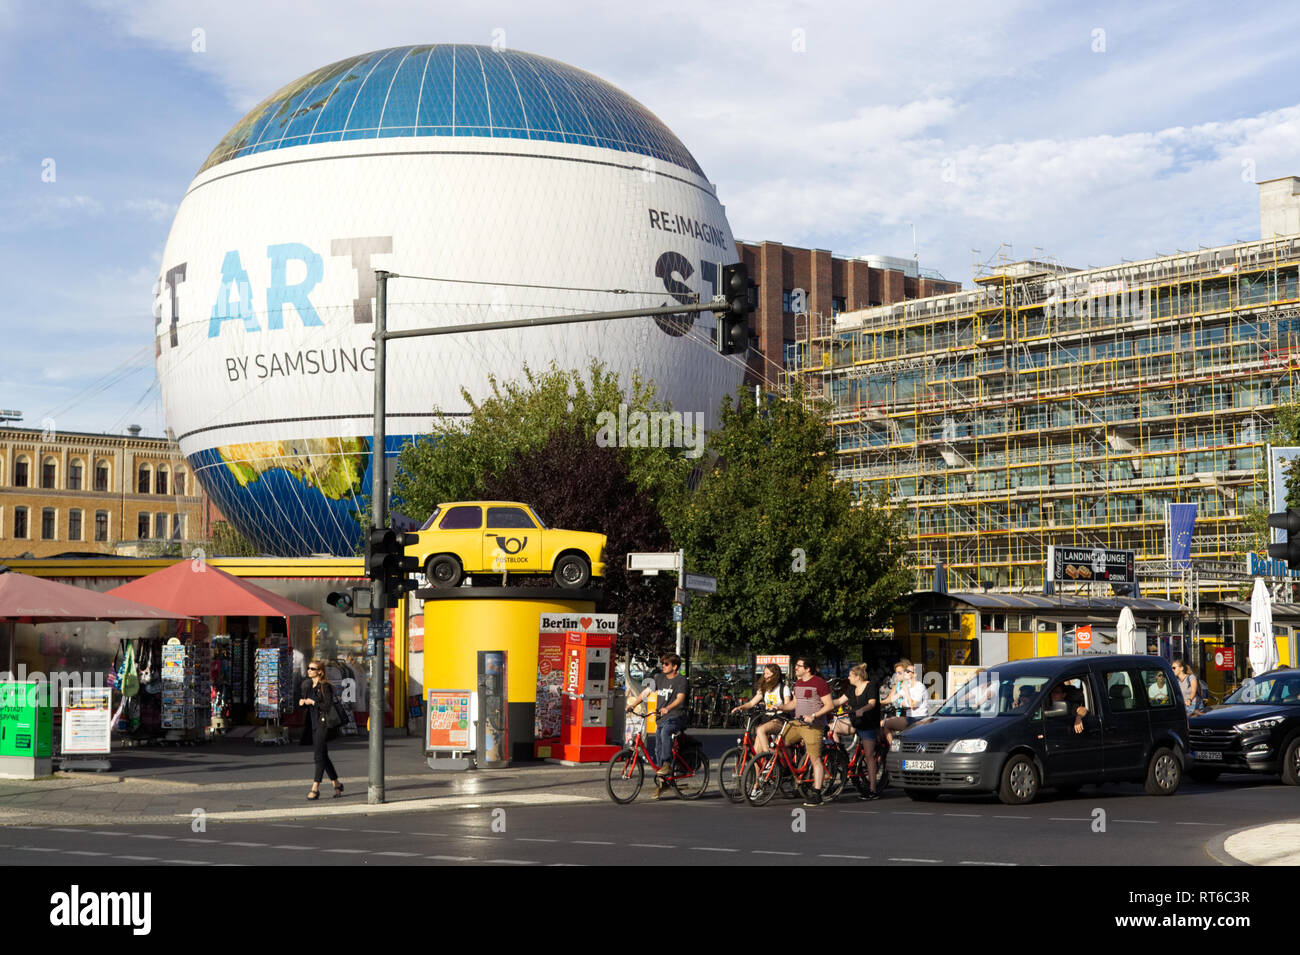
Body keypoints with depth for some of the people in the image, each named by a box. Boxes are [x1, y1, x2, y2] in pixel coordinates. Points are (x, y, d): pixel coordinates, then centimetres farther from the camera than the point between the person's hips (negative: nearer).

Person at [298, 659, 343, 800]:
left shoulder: (325, 686, -11)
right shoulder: (307, 686, 14)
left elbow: (328, 705, -17)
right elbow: (307, 703, 23)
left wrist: (313, 702, -16)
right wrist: (302, 703, 2)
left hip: (322, 724, -9)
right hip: (312, 724, 9)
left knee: (320, 756, -10)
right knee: (323, 756, 12)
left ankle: (315, 788, -11)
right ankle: (336, 784, 24)